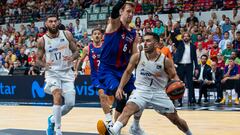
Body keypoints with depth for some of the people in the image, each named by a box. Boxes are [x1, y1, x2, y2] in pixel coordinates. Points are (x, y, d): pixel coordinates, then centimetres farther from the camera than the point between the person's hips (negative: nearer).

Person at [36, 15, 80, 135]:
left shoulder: (67, 35, -3)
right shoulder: (42, 41, -6)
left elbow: (76, 51, 2)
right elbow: (38, 60, 0)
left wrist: (72, 58, -21)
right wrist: (44, 64, -23)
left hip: (67, 72, 2)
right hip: (52, 72, -2)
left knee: (70, 103, -4)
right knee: (57, 96, -26)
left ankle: (53, 119, 26)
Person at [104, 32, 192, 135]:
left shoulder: (165, 60, -9)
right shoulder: (137, 57, -7)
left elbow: (174, 76, 4)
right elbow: (128, 72, 7)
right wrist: (120, 88, -2)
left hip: (159, 93, 1)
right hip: (141, 91, -1)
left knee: (175, 119, 8)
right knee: (128, 109, -30)